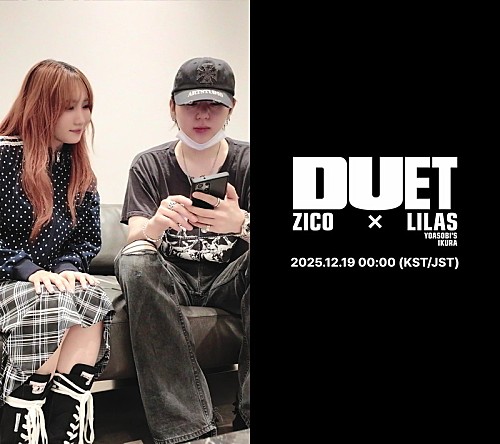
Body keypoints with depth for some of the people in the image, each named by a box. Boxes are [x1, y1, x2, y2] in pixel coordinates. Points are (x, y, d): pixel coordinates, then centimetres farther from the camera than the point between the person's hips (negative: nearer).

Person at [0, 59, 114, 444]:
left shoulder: (80, 170, 13)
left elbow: (89, 238, 12)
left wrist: (67, 267, -9)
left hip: (54, 279, 4)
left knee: (92, 299, -30)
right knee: (51, 304, -35)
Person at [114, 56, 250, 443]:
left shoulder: (246, 161, -1)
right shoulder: (150, 165, 0)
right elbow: (136, 238, -13)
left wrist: (241, 223, -39)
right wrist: (157, 223, -38)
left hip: (228, 278, 0)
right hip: (171, 277, 0)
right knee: (133, 262, -32)